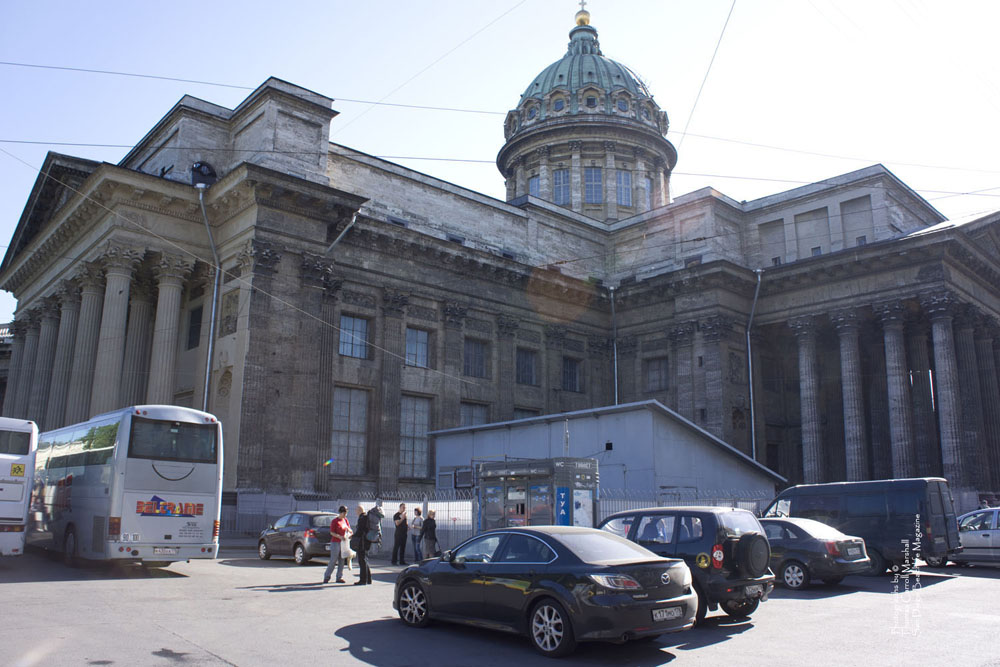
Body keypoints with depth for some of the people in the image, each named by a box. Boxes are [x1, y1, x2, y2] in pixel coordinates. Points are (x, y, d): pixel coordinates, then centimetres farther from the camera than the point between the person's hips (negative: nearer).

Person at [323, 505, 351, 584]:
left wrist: (348, 530, -8)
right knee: (333, 561, -5)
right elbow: (332, 532, -11)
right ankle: (326, 577, 6)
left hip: (343, 543, 6)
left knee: (342, 561, 5)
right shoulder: (334, 521, -8)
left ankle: (339, 577, 11)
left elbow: (349, 530, 16)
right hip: (335, 543, -6)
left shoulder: (345, 520, 11)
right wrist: (340, 537, -24)